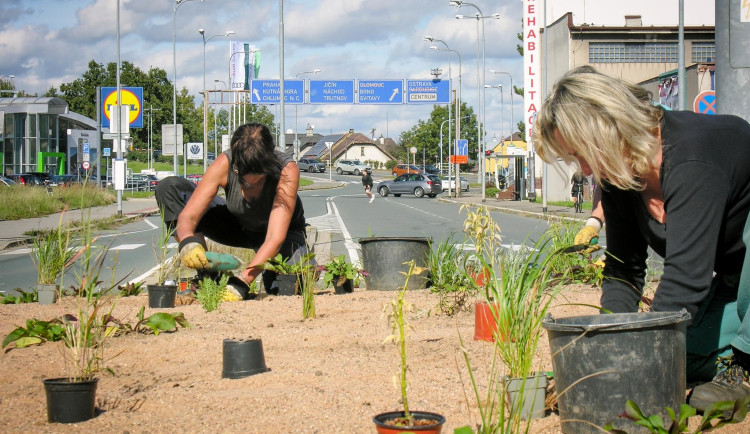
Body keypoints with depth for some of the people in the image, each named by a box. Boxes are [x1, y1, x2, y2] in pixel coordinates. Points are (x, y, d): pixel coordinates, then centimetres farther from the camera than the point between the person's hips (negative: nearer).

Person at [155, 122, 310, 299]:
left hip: (284, 231, -2)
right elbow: (187, 216, -28)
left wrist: (242, 281, -50)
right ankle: (205, 273, -17)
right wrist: (188, 241, -52)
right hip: (238, 225, 3)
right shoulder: (224, 164, -29)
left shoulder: (287, 170, -34)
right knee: (169, 187, -18)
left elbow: (275, 239, -39)